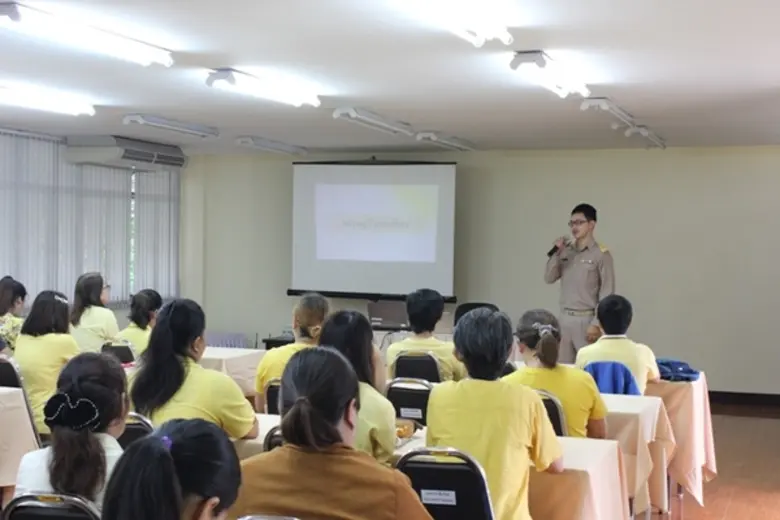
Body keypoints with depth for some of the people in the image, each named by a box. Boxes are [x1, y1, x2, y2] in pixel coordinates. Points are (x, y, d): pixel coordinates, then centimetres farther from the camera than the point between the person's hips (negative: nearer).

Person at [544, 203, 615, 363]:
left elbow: (606, 294, -10)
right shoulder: (566, 251, 9)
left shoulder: (601, 254, -7)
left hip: (586, 319, -5)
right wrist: (556, 253, -6)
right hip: (565, 318, 6)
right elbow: (549, 278, 7)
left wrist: (596, 324, -15)